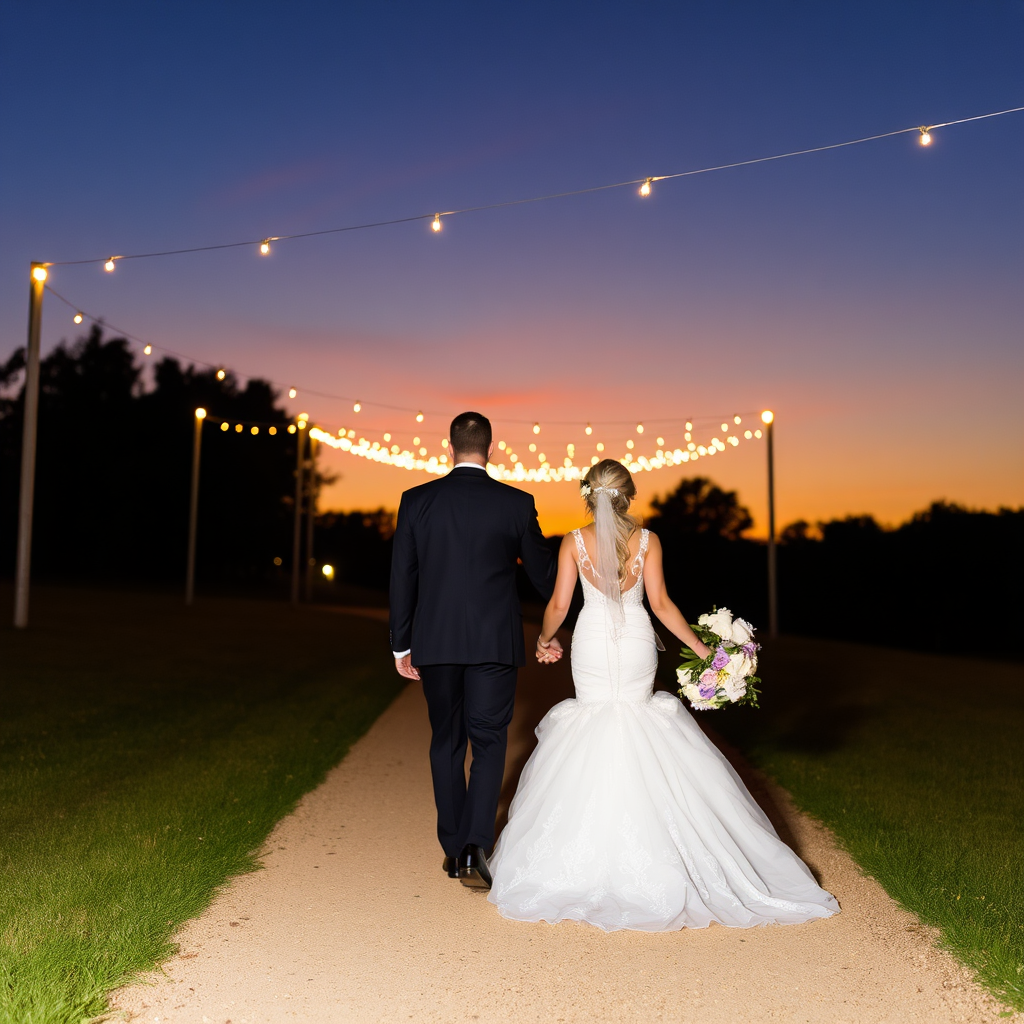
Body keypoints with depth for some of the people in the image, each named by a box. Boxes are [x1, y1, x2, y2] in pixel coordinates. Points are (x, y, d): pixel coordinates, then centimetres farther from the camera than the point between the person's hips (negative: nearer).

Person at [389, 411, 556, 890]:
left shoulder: (416, 501, -1)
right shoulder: (516, 503, -4)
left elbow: (401, 577, 1)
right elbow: (543, 572, 7)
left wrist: (402, 645, 10)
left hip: (435, 640, 2)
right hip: (495, 641, -1)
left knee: (446, 742, 14)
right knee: (488, 743, 6)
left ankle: (453, 849, 23)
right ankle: (475, 848, -5)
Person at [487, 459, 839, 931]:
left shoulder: (574, 541, -6)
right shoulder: (646, 540, -5)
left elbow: (558, 605, -5)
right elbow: (660, 604, -8)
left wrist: (544, 640, 14)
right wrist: (702, 648, -1)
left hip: (591, 643, 0)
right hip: (636, 644, 1)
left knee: (594, 718, 13)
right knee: (635, 713, 16)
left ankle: (596, 843, 15)